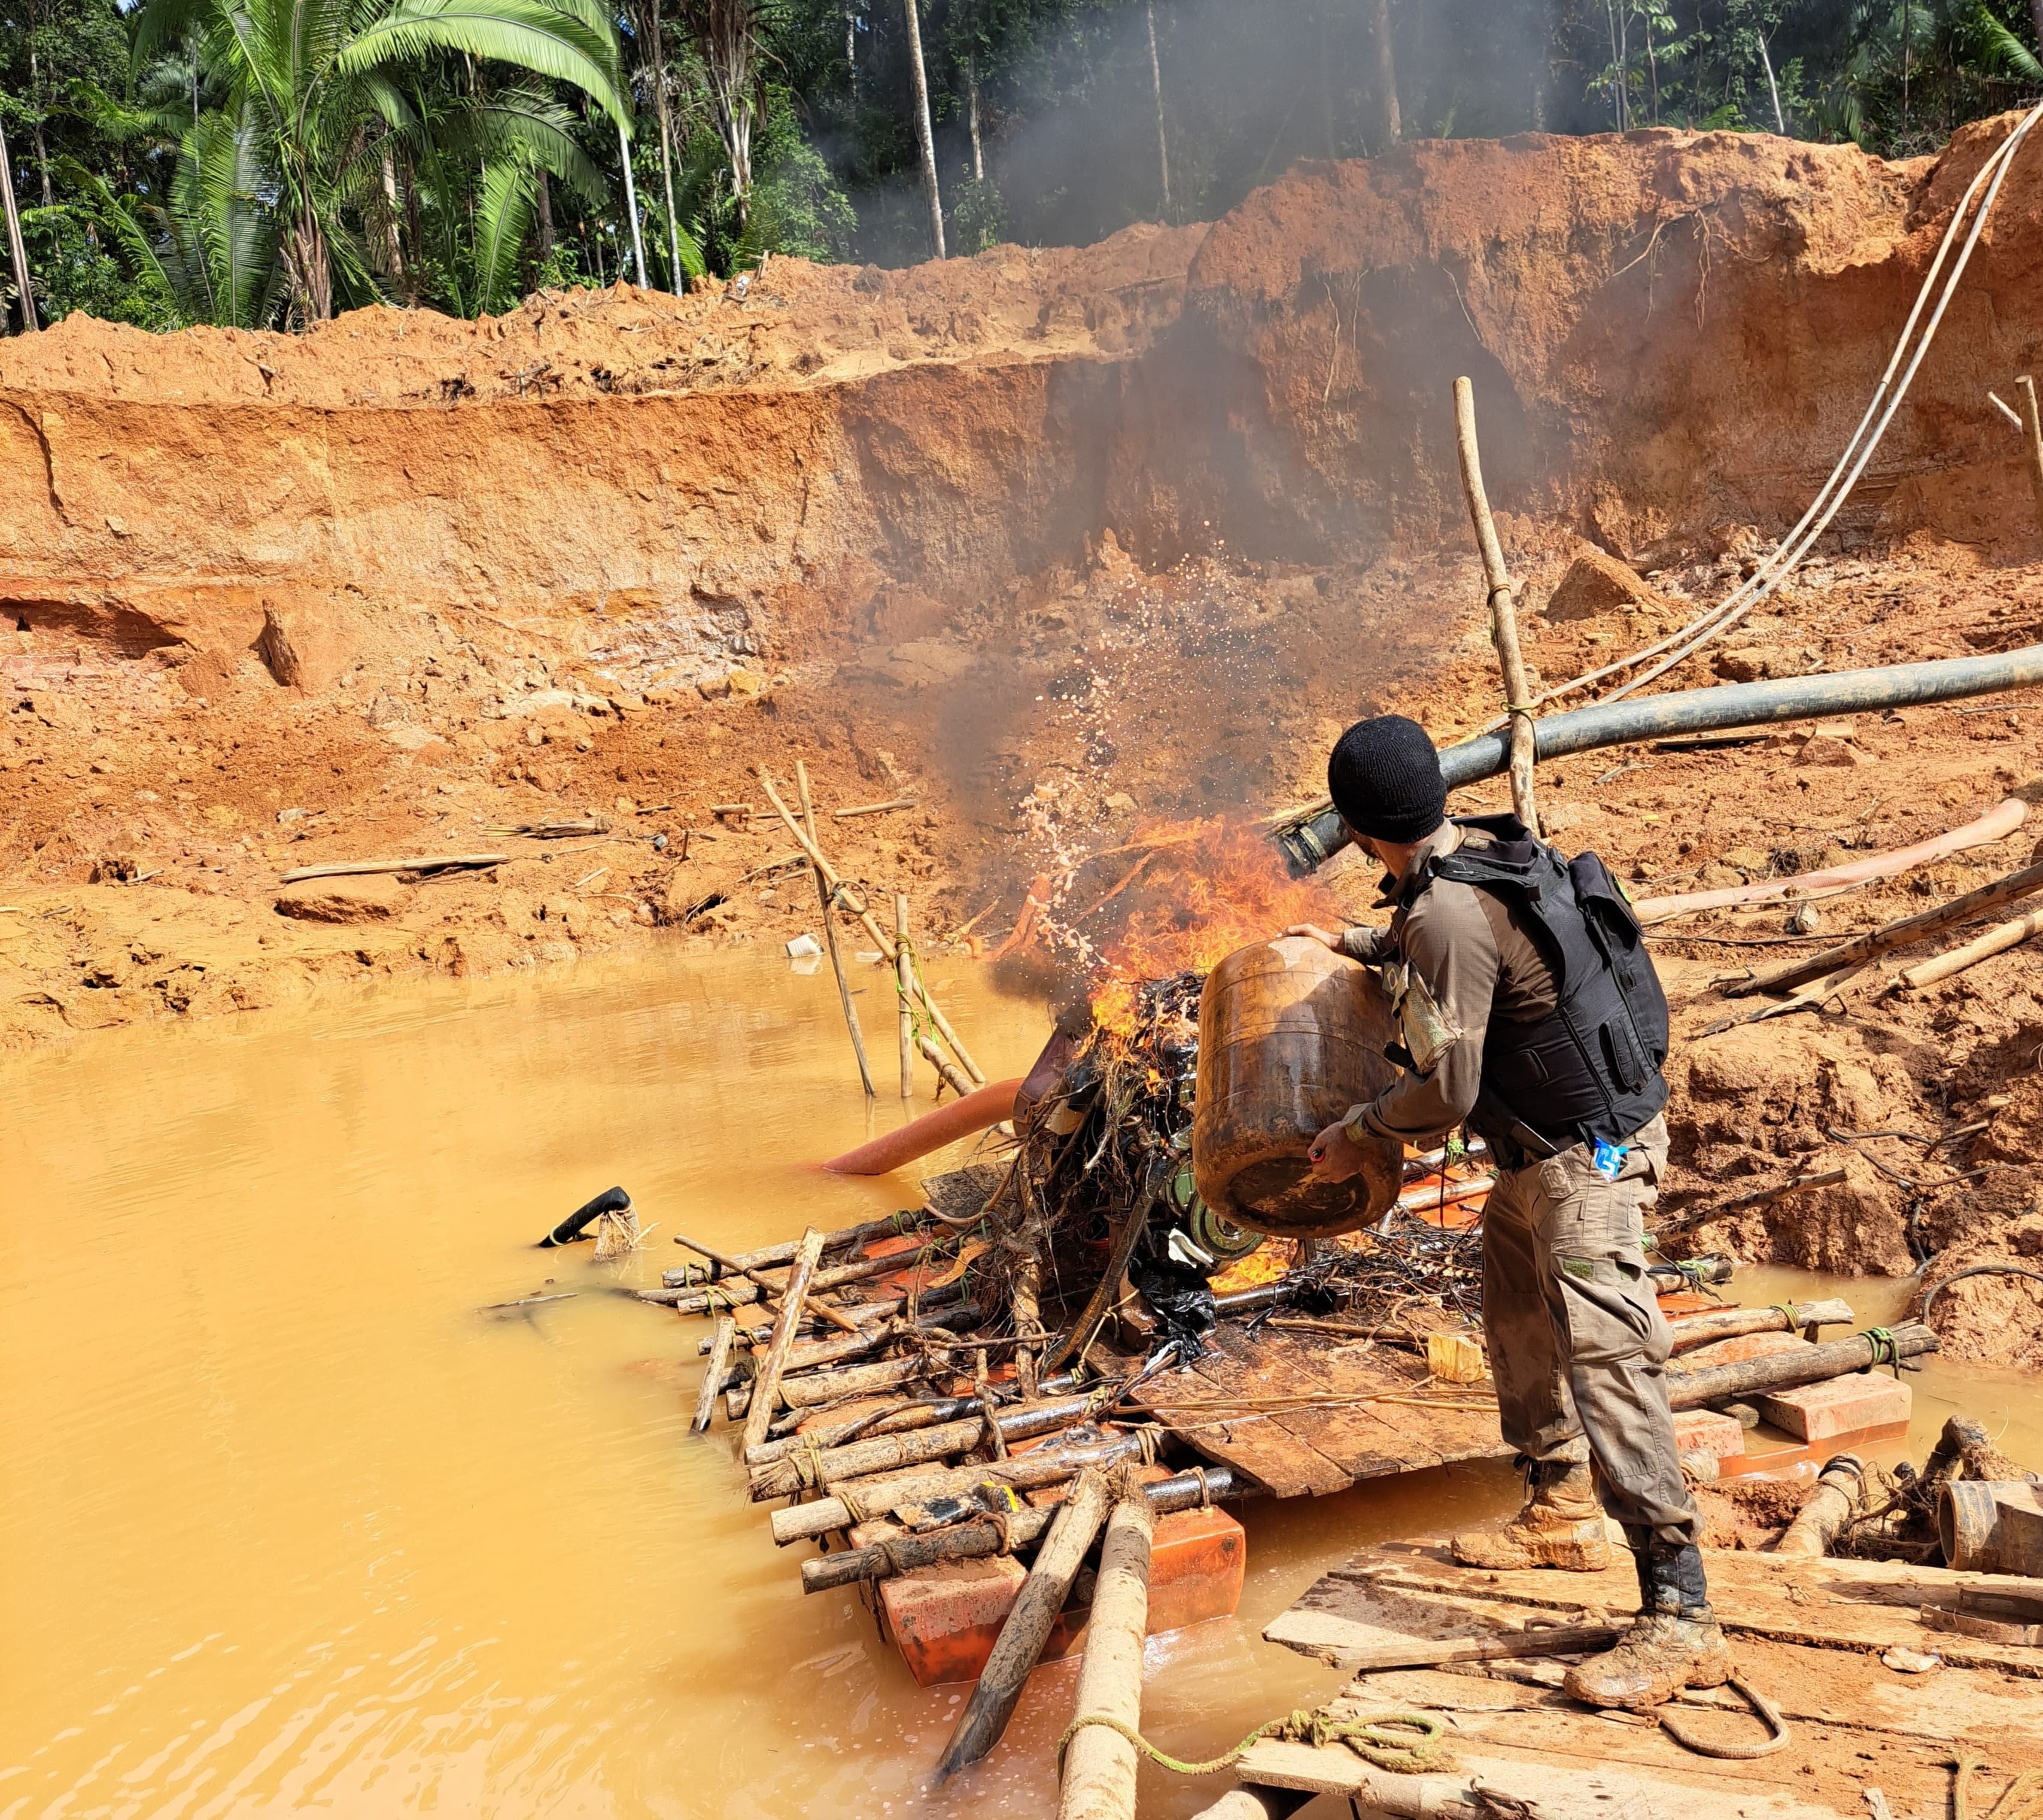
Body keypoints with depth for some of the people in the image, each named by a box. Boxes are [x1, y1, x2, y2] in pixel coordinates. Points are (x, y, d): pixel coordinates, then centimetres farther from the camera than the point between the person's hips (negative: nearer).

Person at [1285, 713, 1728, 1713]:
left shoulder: (1447, 913, -27)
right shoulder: (1488, 848, 3)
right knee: (1520, 1329, 23)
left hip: (1585, 1153, -11)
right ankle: (1559, 1515, 40)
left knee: (1605, 1364, -13)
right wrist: (1354, 942, 31)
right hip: (1544, 1151, 11)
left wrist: (1350, 1137, -7)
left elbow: (1444, 1089, -23)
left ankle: (1679, 1620, -11)